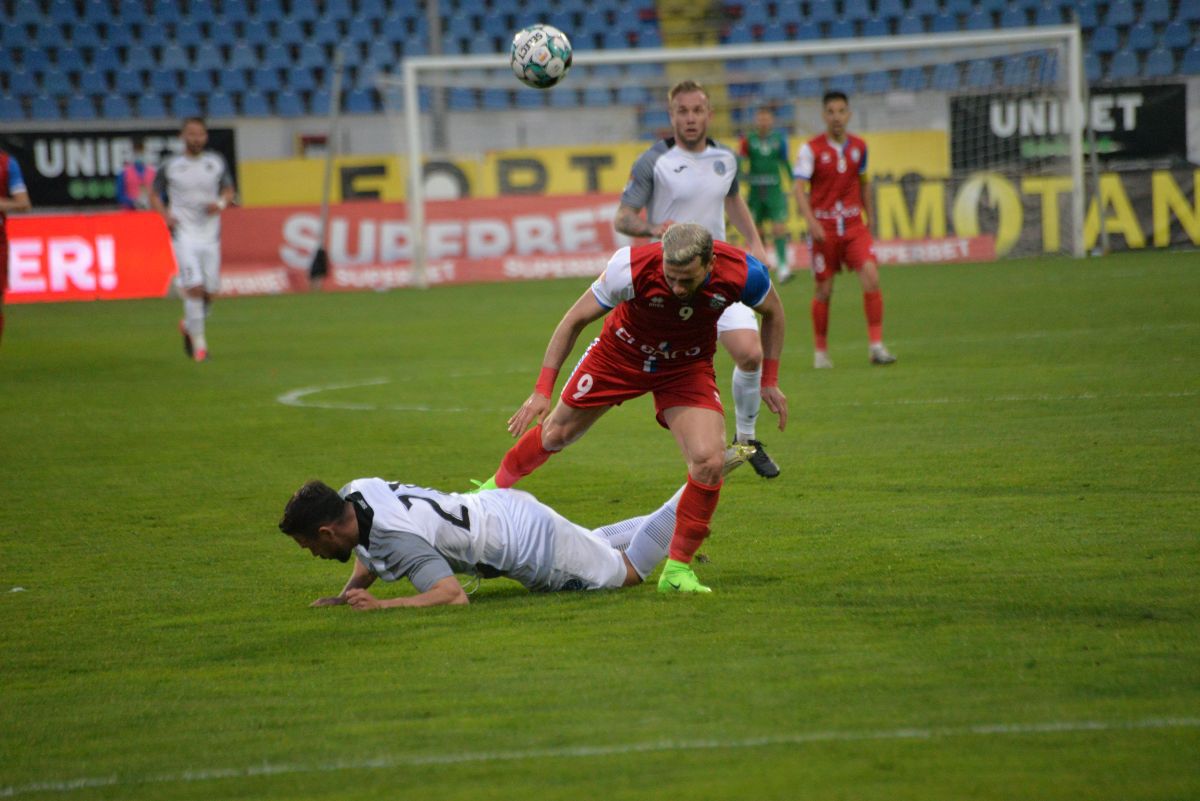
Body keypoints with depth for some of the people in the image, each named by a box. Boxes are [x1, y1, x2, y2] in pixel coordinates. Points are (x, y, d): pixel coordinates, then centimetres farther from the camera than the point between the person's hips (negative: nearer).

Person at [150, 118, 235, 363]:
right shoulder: (170, 166, 0)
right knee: (194, 286, -16)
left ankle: (189, 326, 32)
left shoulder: (217, 163, 7)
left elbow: (228, 191, 15)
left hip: (210, 234, 3)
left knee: (210, 290, 4)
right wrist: (166, 214, -10)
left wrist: (221, 203, -8)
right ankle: (199, 343, -8)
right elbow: (154, 196, 9)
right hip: (184, 234, -3)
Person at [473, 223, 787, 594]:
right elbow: (576, 318, -19)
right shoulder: (632, 268, -36)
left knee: (708, 460, -20)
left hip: (687, 368, 0)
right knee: (556, 433, 16)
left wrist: (769, 381, -4)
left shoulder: (743, 273, -31)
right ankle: (496, 487, 47)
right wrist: (542, 389, -20)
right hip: (620, 354, 0)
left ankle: (677, 569, -4)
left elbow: (772, 312, -4)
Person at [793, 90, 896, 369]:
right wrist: (811, 221, -26)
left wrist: (871, 218, 20)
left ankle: (876, 346, -12)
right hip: (823, 228, -3)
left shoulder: (859, 146, 7)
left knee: (871, 277, -15)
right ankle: (820, 351, 19)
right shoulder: (811, 149, -7)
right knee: (824, 290, 2)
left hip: (854, 225, 3)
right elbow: (799, 187, -14)